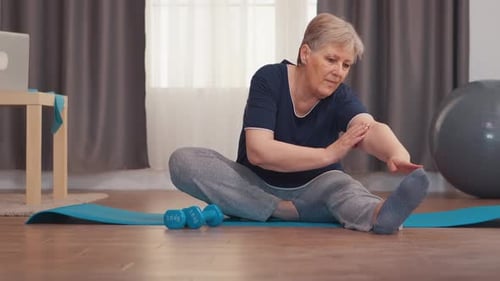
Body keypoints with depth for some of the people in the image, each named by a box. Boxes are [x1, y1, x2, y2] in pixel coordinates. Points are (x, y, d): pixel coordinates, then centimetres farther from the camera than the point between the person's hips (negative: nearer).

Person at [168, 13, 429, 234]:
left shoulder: (340, 96, -13)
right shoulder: (269, 79, -18)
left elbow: (371, 128, -35)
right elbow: (258, 151, -29)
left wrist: (398, 155, -59)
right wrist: (328, 154, -40)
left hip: (312, 191, 0)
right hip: (257, 186, 0)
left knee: (339, 183, -34)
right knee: (183, 160, -26)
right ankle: (285, 212, -33)